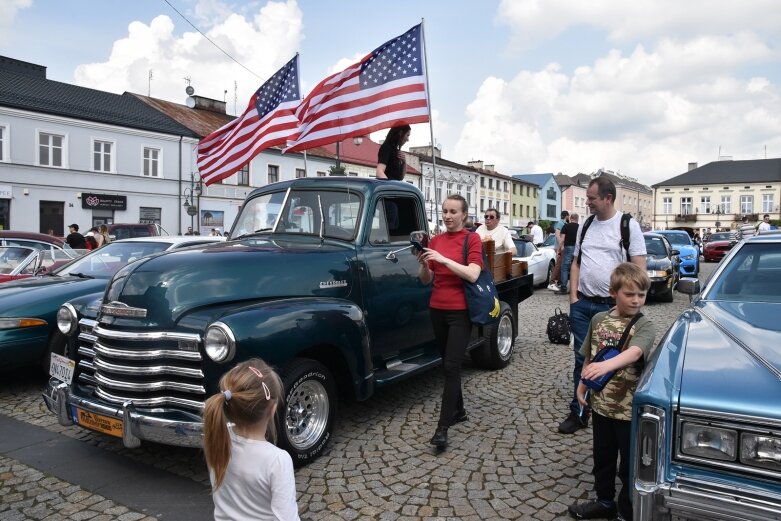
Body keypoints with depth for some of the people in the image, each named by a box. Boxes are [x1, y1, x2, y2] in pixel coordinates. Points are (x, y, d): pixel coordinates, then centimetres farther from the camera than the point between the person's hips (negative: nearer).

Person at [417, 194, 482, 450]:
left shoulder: (472, 239, -5)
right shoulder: (435, 240, 8)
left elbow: (473, 274, -18)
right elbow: (426, 280, 9)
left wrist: (444, 259, -25)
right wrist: (424, 263, -11)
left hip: (460, 311, -5)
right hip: (437, 310, 6)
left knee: (452, 366, -8)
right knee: (447, 363, 15)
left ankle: (442, 428, -7)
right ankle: (458, 410, 31)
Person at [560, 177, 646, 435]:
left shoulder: (628, 225, -5)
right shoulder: (586, 225, 10)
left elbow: (639, 268, -7)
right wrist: (573, 296, 4)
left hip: (611, 307, -4)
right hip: (582, 304, 4)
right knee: (582, 360, 9)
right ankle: (578, 413, 18)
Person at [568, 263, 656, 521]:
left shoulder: (644, 326, -14)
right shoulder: (599, 319, 1)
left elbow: (634, 353, -34)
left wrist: (606, 365, -50)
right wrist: (582, 386, 9)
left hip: (630, 409, -5)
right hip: (601, 403, 5)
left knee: (630, 463, 10)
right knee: (602, 457, 20)